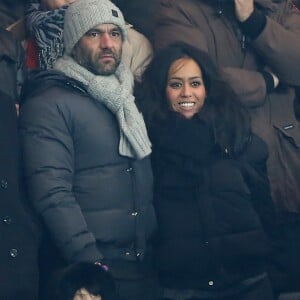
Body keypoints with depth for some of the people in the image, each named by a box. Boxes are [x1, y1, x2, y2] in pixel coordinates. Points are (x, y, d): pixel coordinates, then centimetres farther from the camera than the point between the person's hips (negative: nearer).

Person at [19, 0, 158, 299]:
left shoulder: (130, 97, 14)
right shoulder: (48, 104, -9)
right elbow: (52, 193, -17)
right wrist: (91, 266, -21)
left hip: (146, 264, 7)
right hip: (87, 272, -6)